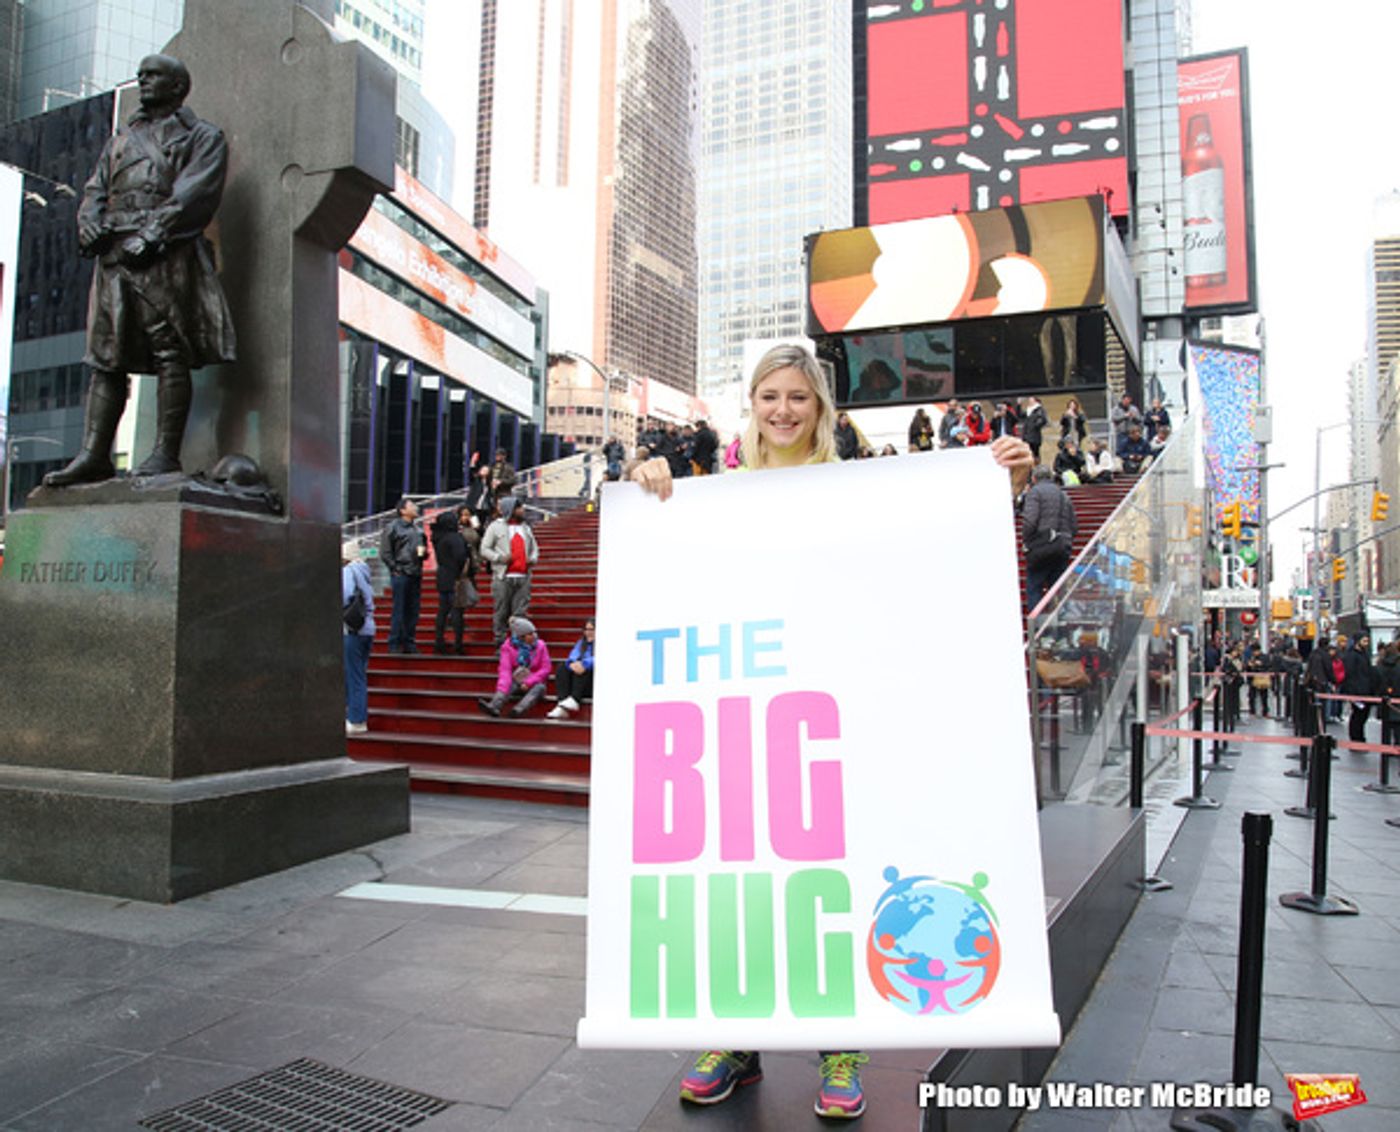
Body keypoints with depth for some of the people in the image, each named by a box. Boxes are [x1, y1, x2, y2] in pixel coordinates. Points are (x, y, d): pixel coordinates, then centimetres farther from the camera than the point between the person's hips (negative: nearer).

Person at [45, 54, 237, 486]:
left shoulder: (203, 137, 10)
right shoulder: (120, 138, 30)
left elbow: (195, 195, -6)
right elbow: (95, 190, 24)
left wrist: (153, 234, -17)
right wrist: (90, 224, 1)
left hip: (168, 256, -6)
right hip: (115, 256, 6)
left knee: (171, 353, -10)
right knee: (105, 357, 0)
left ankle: (166, 454, -11)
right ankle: (94, 455, -2)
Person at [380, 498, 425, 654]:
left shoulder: (417, 528, 16)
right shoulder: (393, 528, -3)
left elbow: (423, 549, 27)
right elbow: (385, 553, -5)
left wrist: (424, 552, 5)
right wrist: (395, 569, -11)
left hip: (416, 575, 6)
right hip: (400, 575, -6)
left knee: (413, 611, 8)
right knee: (399, 610, -4)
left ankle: (409, 643, 16)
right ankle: (394, 645, 2)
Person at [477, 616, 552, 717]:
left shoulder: (540, 646, -3)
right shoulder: (508, 646, -5)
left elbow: (545, 668, -7)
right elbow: (505, 669, -16)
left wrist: (529, 683, -20)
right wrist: (502, 689, -35)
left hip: (533, 683, 0)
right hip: (515, 682, 0)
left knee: (540, 687, -33)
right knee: (507, 686, -32)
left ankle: (518, 710, -58)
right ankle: (493, 707, -62)